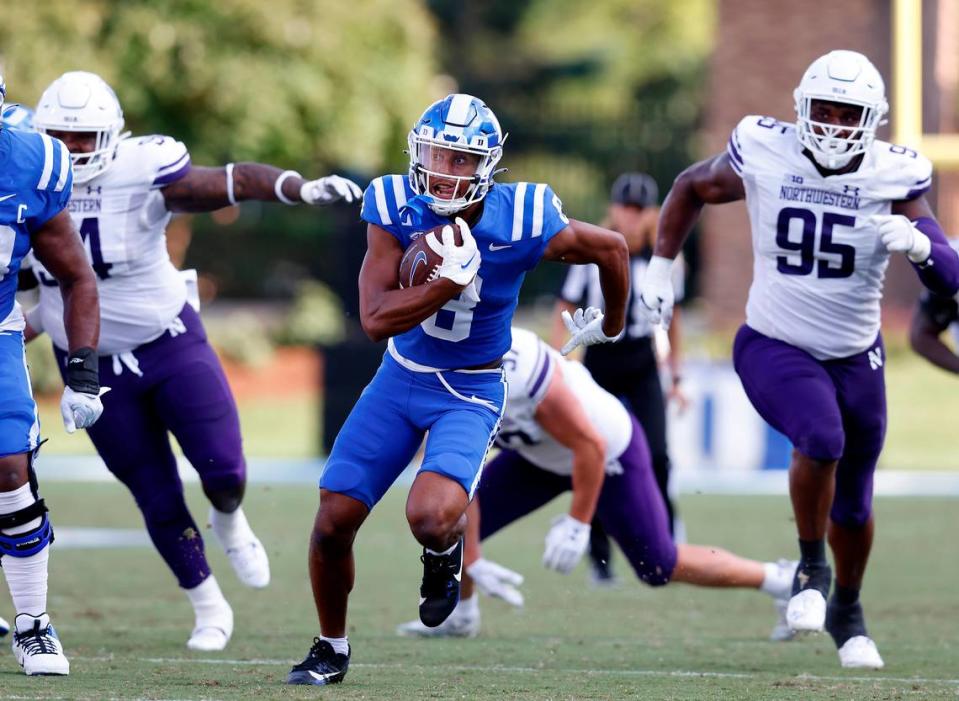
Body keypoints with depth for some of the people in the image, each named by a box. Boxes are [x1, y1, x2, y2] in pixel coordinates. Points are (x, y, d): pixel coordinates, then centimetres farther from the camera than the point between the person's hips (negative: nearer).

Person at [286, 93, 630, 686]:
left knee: (431, 517, -28)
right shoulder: (396, 208, -15)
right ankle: (331, 648, 25)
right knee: (333, 522, -1)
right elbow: (376, 319, -22)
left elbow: (612, 248, -3)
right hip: (400, 378, 3)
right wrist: (451, 280, -32)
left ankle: (446, 549, 12)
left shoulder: (521, 223, -21)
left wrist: (610, 326, 12)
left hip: (470, 394, -3)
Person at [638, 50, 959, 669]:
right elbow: (691, 187, 8)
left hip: (856, 358, 2)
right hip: (774, 348, -2)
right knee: (822, 438, -31)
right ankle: (812, 568, -8)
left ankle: (847, 611, 42)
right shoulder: (765, 156, -13)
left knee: (852, 505, 15)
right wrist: (661, 267, 7)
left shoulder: (893, 177, -12)